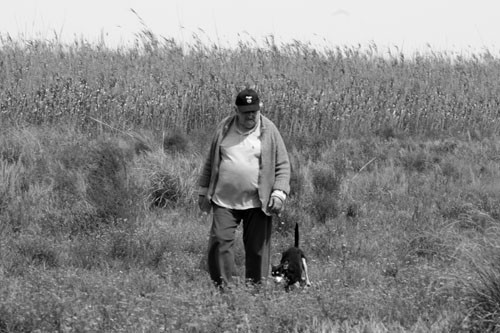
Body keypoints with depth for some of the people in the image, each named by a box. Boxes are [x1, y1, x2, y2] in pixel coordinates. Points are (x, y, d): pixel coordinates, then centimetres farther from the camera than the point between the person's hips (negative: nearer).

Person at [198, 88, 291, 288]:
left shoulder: (269, 131, 1)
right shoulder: (224, 129, 7)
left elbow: (283, 166, 3)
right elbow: (211, 162, 16)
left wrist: (279, 193, -9)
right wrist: (204, 191, 16)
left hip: (257, 203, -1)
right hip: (224, 201, 1)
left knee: (257, 247, 2)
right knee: (220, 241, -8)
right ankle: (221, 286, -2)